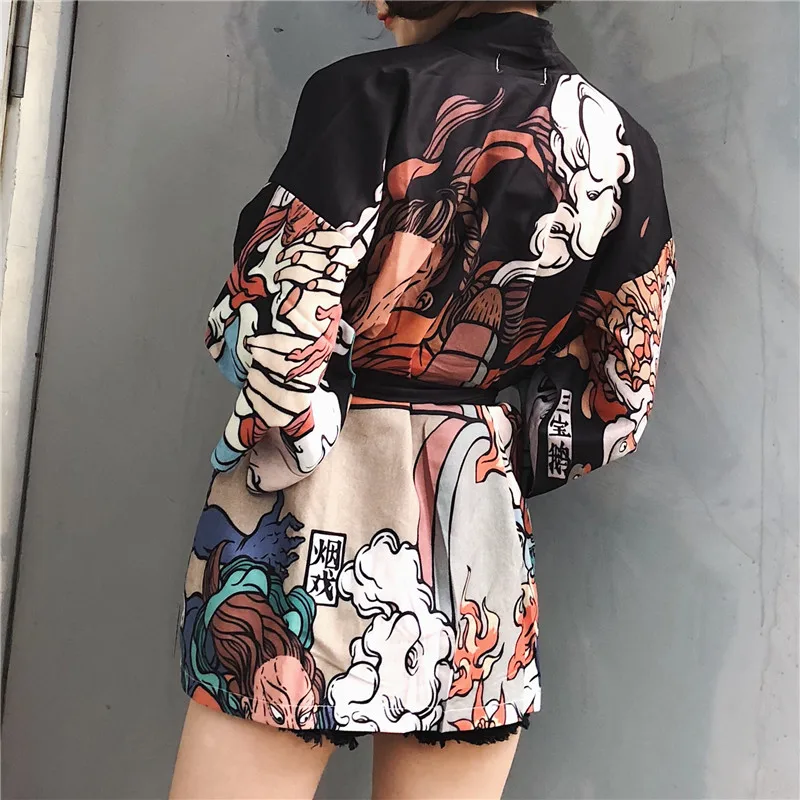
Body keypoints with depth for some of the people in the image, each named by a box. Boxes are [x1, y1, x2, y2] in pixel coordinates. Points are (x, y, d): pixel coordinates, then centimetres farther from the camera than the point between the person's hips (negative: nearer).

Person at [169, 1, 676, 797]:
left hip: (319, 515, -4)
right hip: (486, 521, 5)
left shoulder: (370, 89, -8)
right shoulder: (623, 146, 7)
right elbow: (619, 401, 6)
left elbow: (279, 324, -15)